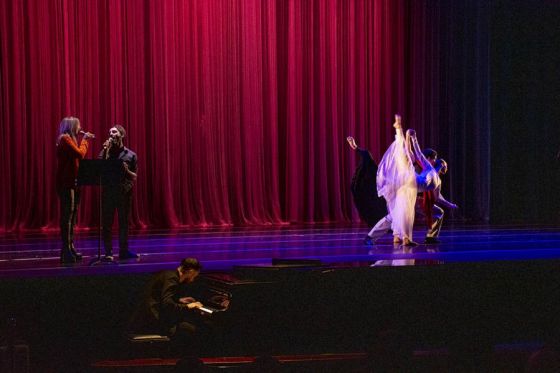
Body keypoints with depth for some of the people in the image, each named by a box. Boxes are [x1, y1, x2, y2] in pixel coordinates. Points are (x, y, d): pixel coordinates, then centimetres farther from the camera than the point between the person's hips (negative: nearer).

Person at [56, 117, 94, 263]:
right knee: (67, 215, -11)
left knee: (71, 215, 11)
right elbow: (80, 154, -18)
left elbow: (79, 155, 18)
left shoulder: (69, 140, 20)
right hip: (66, 182, -10)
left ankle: (70, 247, 16)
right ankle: (66, 250, -12)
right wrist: (84, 140, -5)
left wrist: (85, 140, 15)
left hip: (72, 182, 10)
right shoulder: (65, 139, -10)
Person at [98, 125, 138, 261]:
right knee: (107, 223, -2)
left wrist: (126, 171, -13)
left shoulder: (130, 155, 7)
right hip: (108, 191, 0)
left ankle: (123, 251, 13)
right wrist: (106, 151, -11)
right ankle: (108, 253, 0)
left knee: (124, 222, 5)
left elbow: (134, 176, 8)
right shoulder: (105, 152, 8)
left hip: (124, 192, 0)